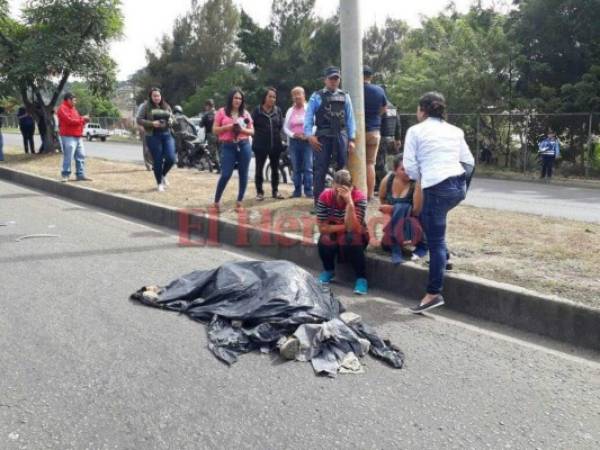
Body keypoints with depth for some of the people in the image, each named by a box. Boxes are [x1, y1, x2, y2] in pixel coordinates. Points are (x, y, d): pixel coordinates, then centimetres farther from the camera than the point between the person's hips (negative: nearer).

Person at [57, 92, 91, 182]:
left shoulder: (73, 108, 20)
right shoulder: (63, 108, -9)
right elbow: (69, 120, -19)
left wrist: (84, 120, 5)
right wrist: (82, 119, -12)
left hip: (78, 137, 9)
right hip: (68, 137, -9)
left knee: (81, 156, 7)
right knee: (68, 157, -9)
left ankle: (80, 175, 11)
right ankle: (65, 175, -2)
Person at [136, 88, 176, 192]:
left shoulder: (166, 106, 14)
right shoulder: (145, 106, 1)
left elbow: (172, 119, 20)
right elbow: (139, 120, -5)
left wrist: (170, 122, -4)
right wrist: (152, 123, -17)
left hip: (167, 135, 4)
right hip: (153, 136, -4)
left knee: (171, 158, -7)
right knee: (157, 161, -1)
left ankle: (163, 175, 23)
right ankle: (159, 183, 15)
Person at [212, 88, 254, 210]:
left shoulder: (245, 113, 10)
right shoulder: (222, 112, 3)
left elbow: (252, 131, 11)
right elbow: (215, 130, 1)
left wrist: (242, 129, -9)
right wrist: (228, 127, -12)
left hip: (244, 146, 3)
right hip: (228, 146, -3)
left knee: (243, 174, 2)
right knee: (225, 175, -7)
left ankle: (239, 202, 11)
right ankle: (216, 201, 7)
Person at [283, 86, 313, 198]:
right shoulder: (290, 111, 13)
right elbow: (285, 127, 12)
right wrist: (292, 134, -6)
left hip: (307, 141, -4)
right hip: (294, 142, 4)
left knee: (308, 168, -6)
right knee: (296, 168, 7)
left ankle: (308, 190, -2)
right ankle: (297, 191, 12)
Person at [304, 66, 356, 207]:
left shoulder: (344, 97, 10)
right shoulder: (317, 97, 1)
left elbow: (350, 119, 9)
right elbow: (308, 117, -3)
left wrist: (351, 139, 2)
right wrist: (310, 136, -15)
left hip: (341, 136, 4)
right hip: (323, 136, -3)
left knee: (342, 169, 9)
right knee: (320, 169, -3)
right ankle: (318, 201, 1)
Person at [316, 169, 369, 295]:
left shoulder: (359, 198, -23)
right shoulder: (325, 196, -17)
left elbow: (352, 228, -33)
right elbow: (322, 227, -17)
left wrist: (349, 201, -41)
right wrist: (345, 227, -22)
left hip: (355, 236, -2)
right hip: (334, 235, 2)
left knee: (350, 240, -35)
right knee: (325, 241, -31)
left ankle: (362, 278, -17)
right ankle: (329, 270, 0)